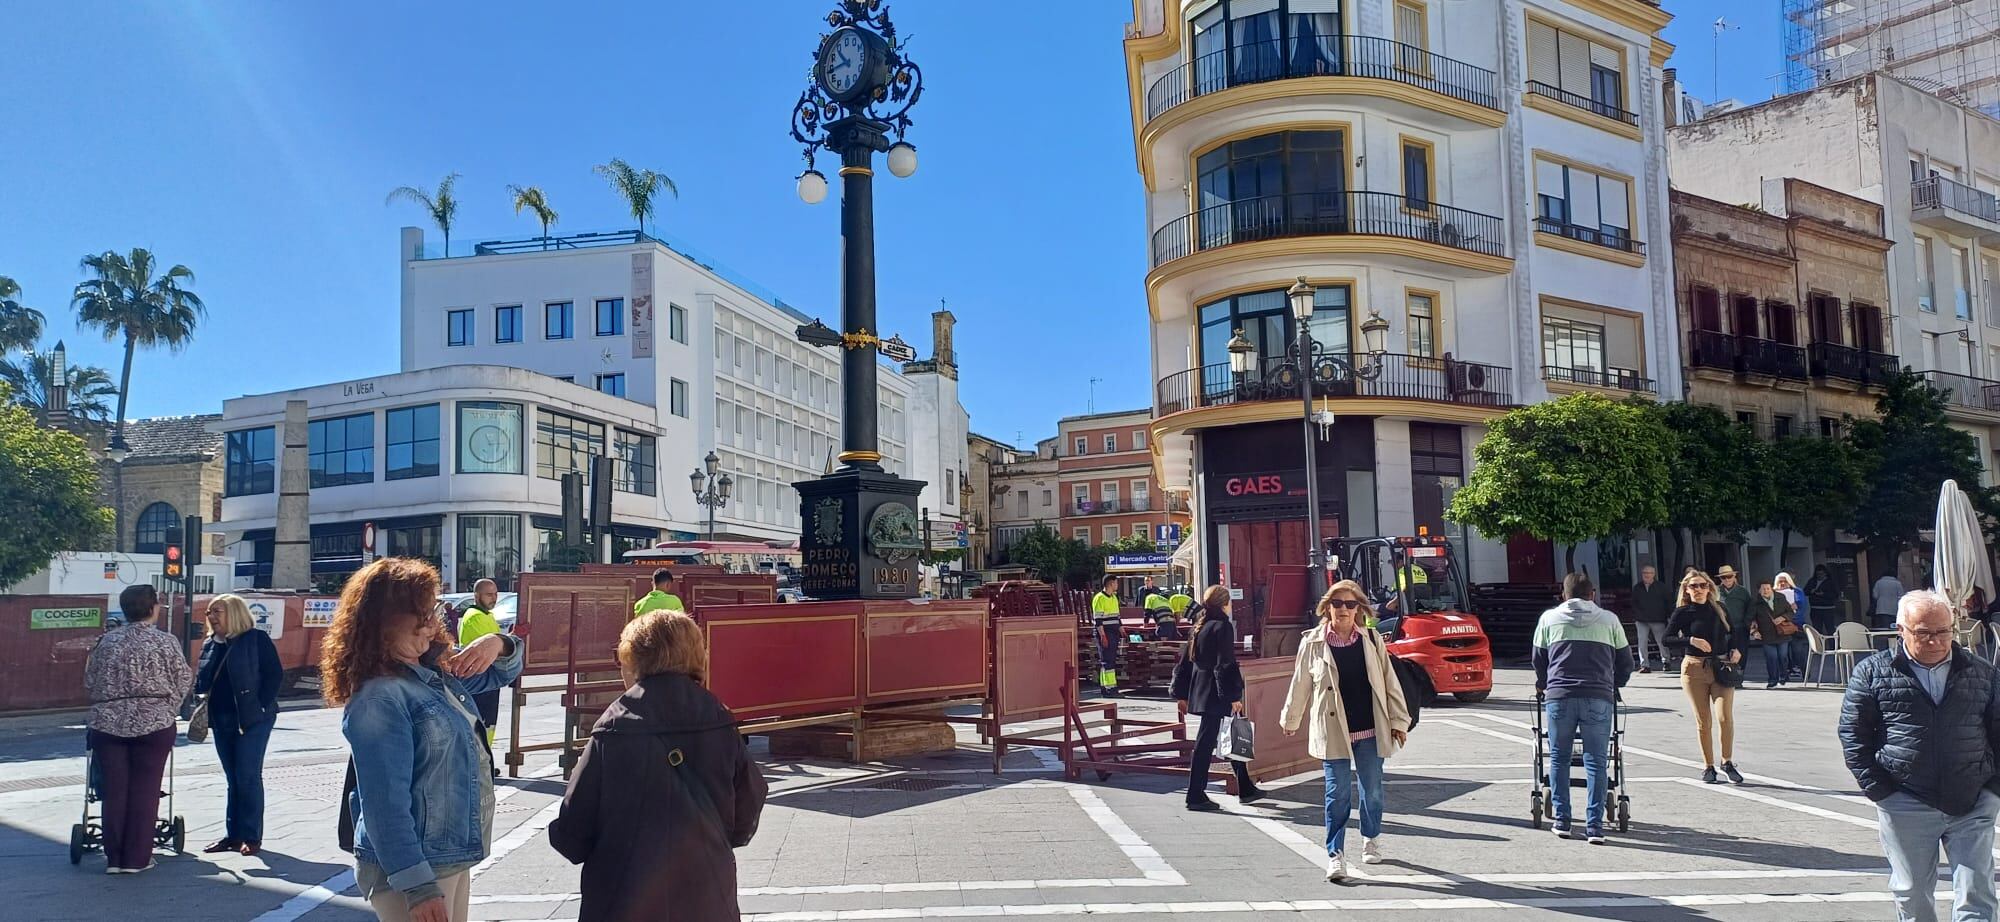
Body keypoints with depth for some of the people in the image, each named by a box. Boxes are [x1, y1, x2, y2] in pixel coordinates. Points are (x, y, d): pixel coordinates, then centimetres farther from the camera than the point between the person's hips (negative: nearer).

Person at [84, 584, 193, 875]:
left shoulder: (107, 640, 5)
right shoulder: (166, 641, -5)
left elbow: (89, 682, 11)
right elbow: (183, 682, -1)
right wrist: (168, 712, 16)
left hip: (108, 723, 3)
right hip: (153, 724, -3)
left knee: (114, 791, 9)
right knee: (144, 792, 3)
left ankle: (113, 857, 15)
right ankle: (136, 858, 6)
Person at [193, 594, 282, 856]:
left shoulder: (256, 639, -7)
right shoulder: (209, 645, 13)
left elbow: (275, 674, -10)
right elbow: (201, 681, 19)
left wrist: (261, 707, -14)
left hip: (252, 720, -7)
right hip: (221, 721, 7)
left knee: (248, 778, -4)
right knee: (233, 780, 12)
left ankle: (252, 837, 3)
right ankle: (233, 834, 19)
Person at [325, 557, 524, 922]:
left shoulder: (437, 672, 6)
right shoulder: (379, 698, -21)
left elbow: (501, 673, 21)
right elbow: (386, 804, -23)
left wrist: (498, 643, -2)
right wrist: (417, 885, -24)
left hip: (453, 856, 9)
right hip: (414, 868, -9)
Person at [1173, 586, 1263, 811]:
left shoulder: (1200, 627, 12)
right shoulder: (1222, 626, -12)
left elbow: (1185, 659, 14)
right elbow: (1226, 664, -18)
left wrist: (1181, 695, 17)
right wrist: (1234, 696, -18)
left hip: (1200, 690, 8)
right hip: (1216, 695, -8)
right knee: (1205, 742, -3)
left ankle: (1245, 789, 24)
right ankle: (1196, 796, 3)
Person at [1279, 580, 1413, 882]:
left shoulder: (1371, 640, 2)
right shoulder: (1313, 643, -3)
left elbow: (1389, 682, 7)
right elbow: (1300, 685, 8)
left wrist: (1399, 720, 5)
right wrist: (1290, 720, 17)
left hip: (1370, 730, 2)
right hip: (1332, 732, -2)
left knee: (1372, 790, 12)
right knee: (1338, 794, -3)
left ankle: (1371, 840, 37)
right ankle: (1335, 855, 5)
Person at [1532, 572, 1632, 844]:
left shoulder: (1549, 618, 11)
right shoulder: (1609, 620, 12)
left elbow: (1538, 659, 16)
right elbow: (1625, 663, 16)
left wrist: (1543, 686, 34)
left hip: (1559, 696, 0)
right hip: (1599, 698, 0)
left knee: (1559, 758, 12)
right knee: (1596, 762, 4)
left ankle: (1561, 820, 13)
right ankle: (1595, 826, 1)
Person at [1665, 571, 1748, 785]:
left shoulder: (1719, 609, 7)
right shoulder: (1683, 612, -1)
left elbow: (1734, 631, 21)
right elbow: (1667, 639, -5)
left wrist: (1736, 650, 4)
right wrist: (1691, 641, -18)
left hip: (1722, 667, 2)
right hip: (1695, 669, -2)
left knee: (1725, 717, -8)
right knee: (1703, 721, 4)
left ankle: (1727, 762, 11)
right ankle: (1708, 766, 16)